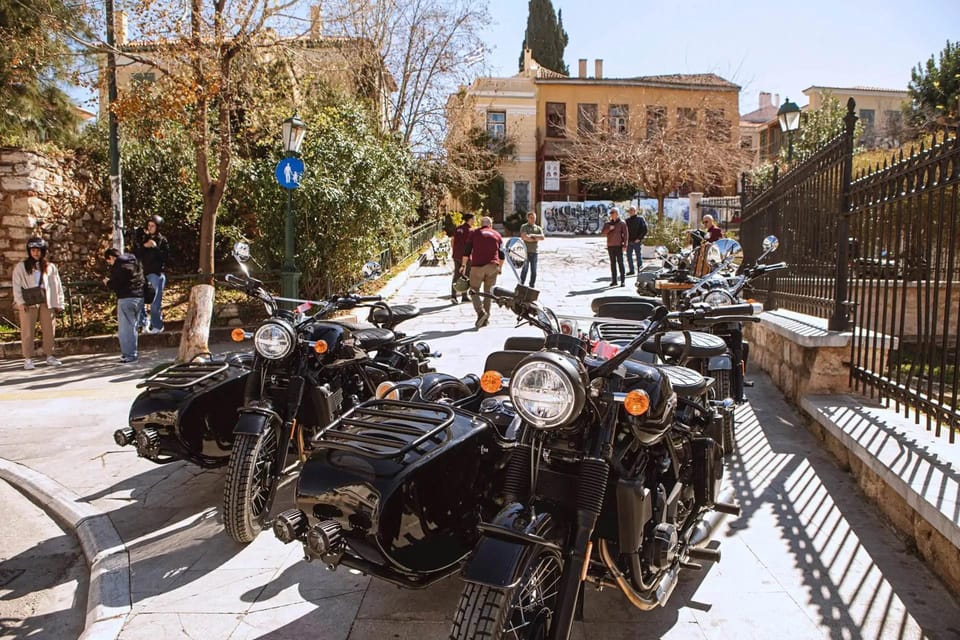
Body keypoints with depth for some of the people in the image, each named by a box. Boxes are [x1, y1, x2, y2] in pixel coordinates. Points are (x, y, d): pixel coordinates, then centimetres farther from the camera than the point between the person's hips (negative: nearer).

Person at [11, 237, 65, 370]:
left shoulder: (50, 267, 10)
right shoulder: (21, 266, 5)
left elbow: (57, 286, 9)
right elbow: (17, 285, -1)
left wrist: (58, 304, 3)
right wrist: (21, 302, -11)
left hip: (47, 303, 2)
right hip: (28, 303, -2)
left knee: (49, 330, 4)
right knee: (27, 331, 0)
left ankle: (50, 356, 14)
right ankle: (28, 359, 4)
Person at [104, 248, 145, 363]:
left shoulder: (117, 265, -10)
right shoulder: (135, 261, 15)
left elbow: (115, 285, -13)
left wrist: (107, 282, 8)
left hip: (126, 299, -8)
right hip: (139, 297, 8)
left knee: (125, 328, -1)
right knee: (132, 326, 16)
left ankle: (129, 354, 0)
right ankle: (133, 353, 21)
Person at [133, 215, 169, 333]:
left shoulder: (162, 240, 0)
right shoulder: (142, 237, 8)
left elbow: (165, 257, -8)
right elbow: (135, 253, 3)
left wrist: (155, 247, -19)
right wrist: (144, 246, -12)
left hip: (157, 273, -4)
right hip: (143, 272, 4)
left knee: (156, 302, -5)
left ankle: (157, 325, 2)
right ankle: (141, 322, 20)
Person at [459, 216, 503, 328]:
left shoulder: (475, 233, 10)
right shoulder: (497, 235, 16)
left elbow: (467, 251, 3)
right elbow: (502, 254, 13)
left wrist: (463, 265, 9)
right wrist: (500, 268, 24)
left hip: (478, 266, -2)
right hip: (492, 267, 2)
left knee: (474, 290, 4)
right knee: (488, 291, 10)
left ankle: (481, 312, -19)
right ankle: (486, 319, 9)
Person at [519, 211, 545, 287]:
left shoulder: (538, 228, 13)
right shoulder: (524, 227, 1)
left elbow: (542, 237, -2)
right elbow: (524, 237, -15)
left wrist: (533, 235, -13)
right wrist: (536, 239, -7)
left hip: (534, 252, 4)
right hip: (525, 251, -4)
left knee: (534, 271, 5)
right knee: (525, 270, -3)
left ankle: (532, 286, 12)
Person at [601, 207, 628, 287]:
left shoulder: (622, 223, -1)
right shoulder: (607, 223, 10)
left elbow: (625, 234, -4)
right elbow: (603, 232, 2)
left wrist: (625, 245, -12)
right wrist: (609, 229, -16)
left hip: (619, 245, -4)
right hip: (610, 246, 4)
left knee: (620, 262, -6)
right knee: (612, 263, 7)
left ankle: (622, 280, -3)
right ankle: (614, 281, 11)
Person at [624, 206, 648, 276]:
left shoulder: (640, 219, -2)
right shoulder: (627, 220, 12)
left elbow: (644, 230, -6)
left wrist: (639, 238, -13)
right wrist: (626, 240, 4)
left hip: (637, 241, -5)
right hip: (629, 242, 5)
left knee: (639, 256, 1)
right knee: (629, 256, 7)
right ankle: (631, 270, 16)